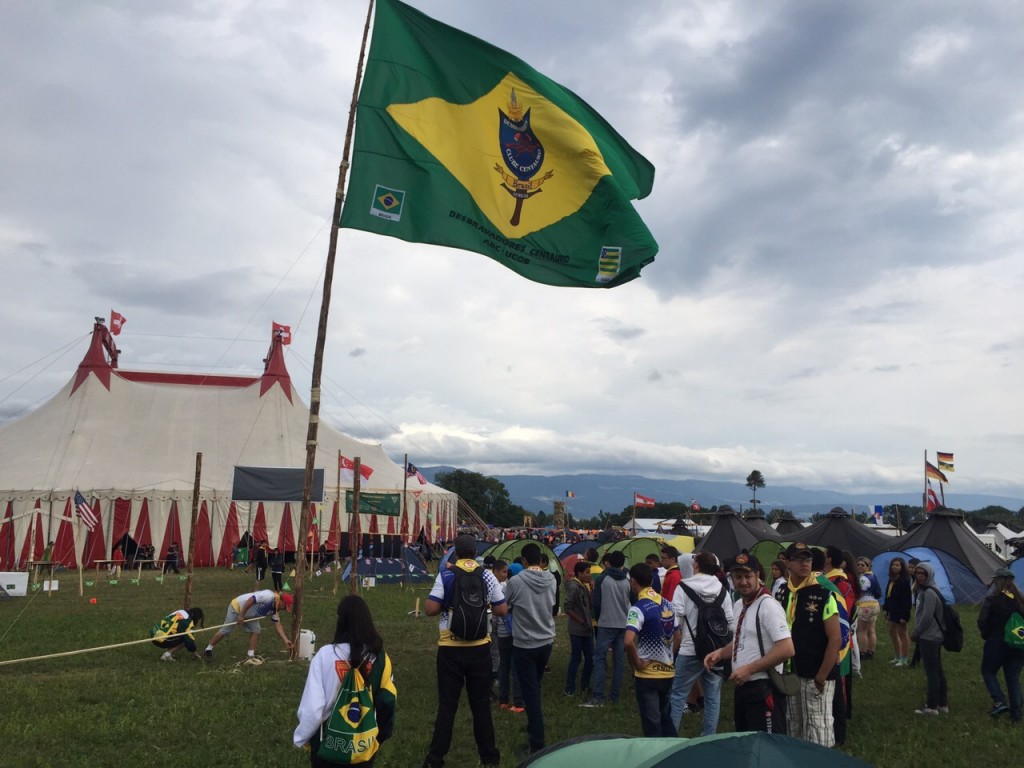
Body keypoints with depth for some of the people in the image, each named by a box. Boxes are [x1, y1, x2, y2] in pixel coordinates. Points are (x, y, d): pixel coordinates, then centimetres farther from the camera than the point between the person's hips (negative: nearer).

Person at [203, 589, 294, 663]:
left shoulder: (275, 609, 0)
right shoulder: (270, 596, -30)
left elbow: (277, 625, 1)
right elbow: (251, 600, -33)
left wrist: (286, 640, -5)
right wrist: (241, 615, -29)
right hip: (237, 607, -8)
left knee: (255, 630, -5)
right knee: (225, 631, -1)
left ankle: (250, 656, 1)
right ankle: (208, 649, 19)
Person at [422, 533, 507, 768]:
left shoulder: (446, 575, -7)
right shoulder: (487, 576, -2)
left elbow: (430, 609, -12)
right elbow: (502, 610, 0)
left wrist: (447, 604, 8)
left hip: (450, 649, -1)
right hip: (479, 648, 1)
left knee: (447, 704, 8)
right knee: (481, 704, 13)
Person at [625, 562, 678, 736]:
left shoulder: (638, 608, -18)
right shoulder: (668, 604, 6)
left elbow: (629, 641, -31)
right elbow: (677, 636, 15)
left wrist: (636, 663, -17)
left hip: (647, 674, -7)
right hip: (668, 671, 7)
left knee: (652, 724, 5)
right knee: (666, 718, 22)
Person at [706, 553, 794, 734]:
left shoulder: (768, 606, -17)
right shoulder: (738, 605, 12)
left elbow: (786, 649, -24)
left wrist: (749, 669, -21)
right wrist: (720, 653, 7)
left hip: (763, 690, -9)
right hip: (743, 688, 9)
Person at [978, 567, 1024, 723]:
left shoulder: (991, 599, -14)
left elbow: (982, 622, -14)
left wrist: (986, 635, 4)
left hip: (996, 642, -4)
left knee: (988, 671, 13)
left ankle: (999, 701, -5)